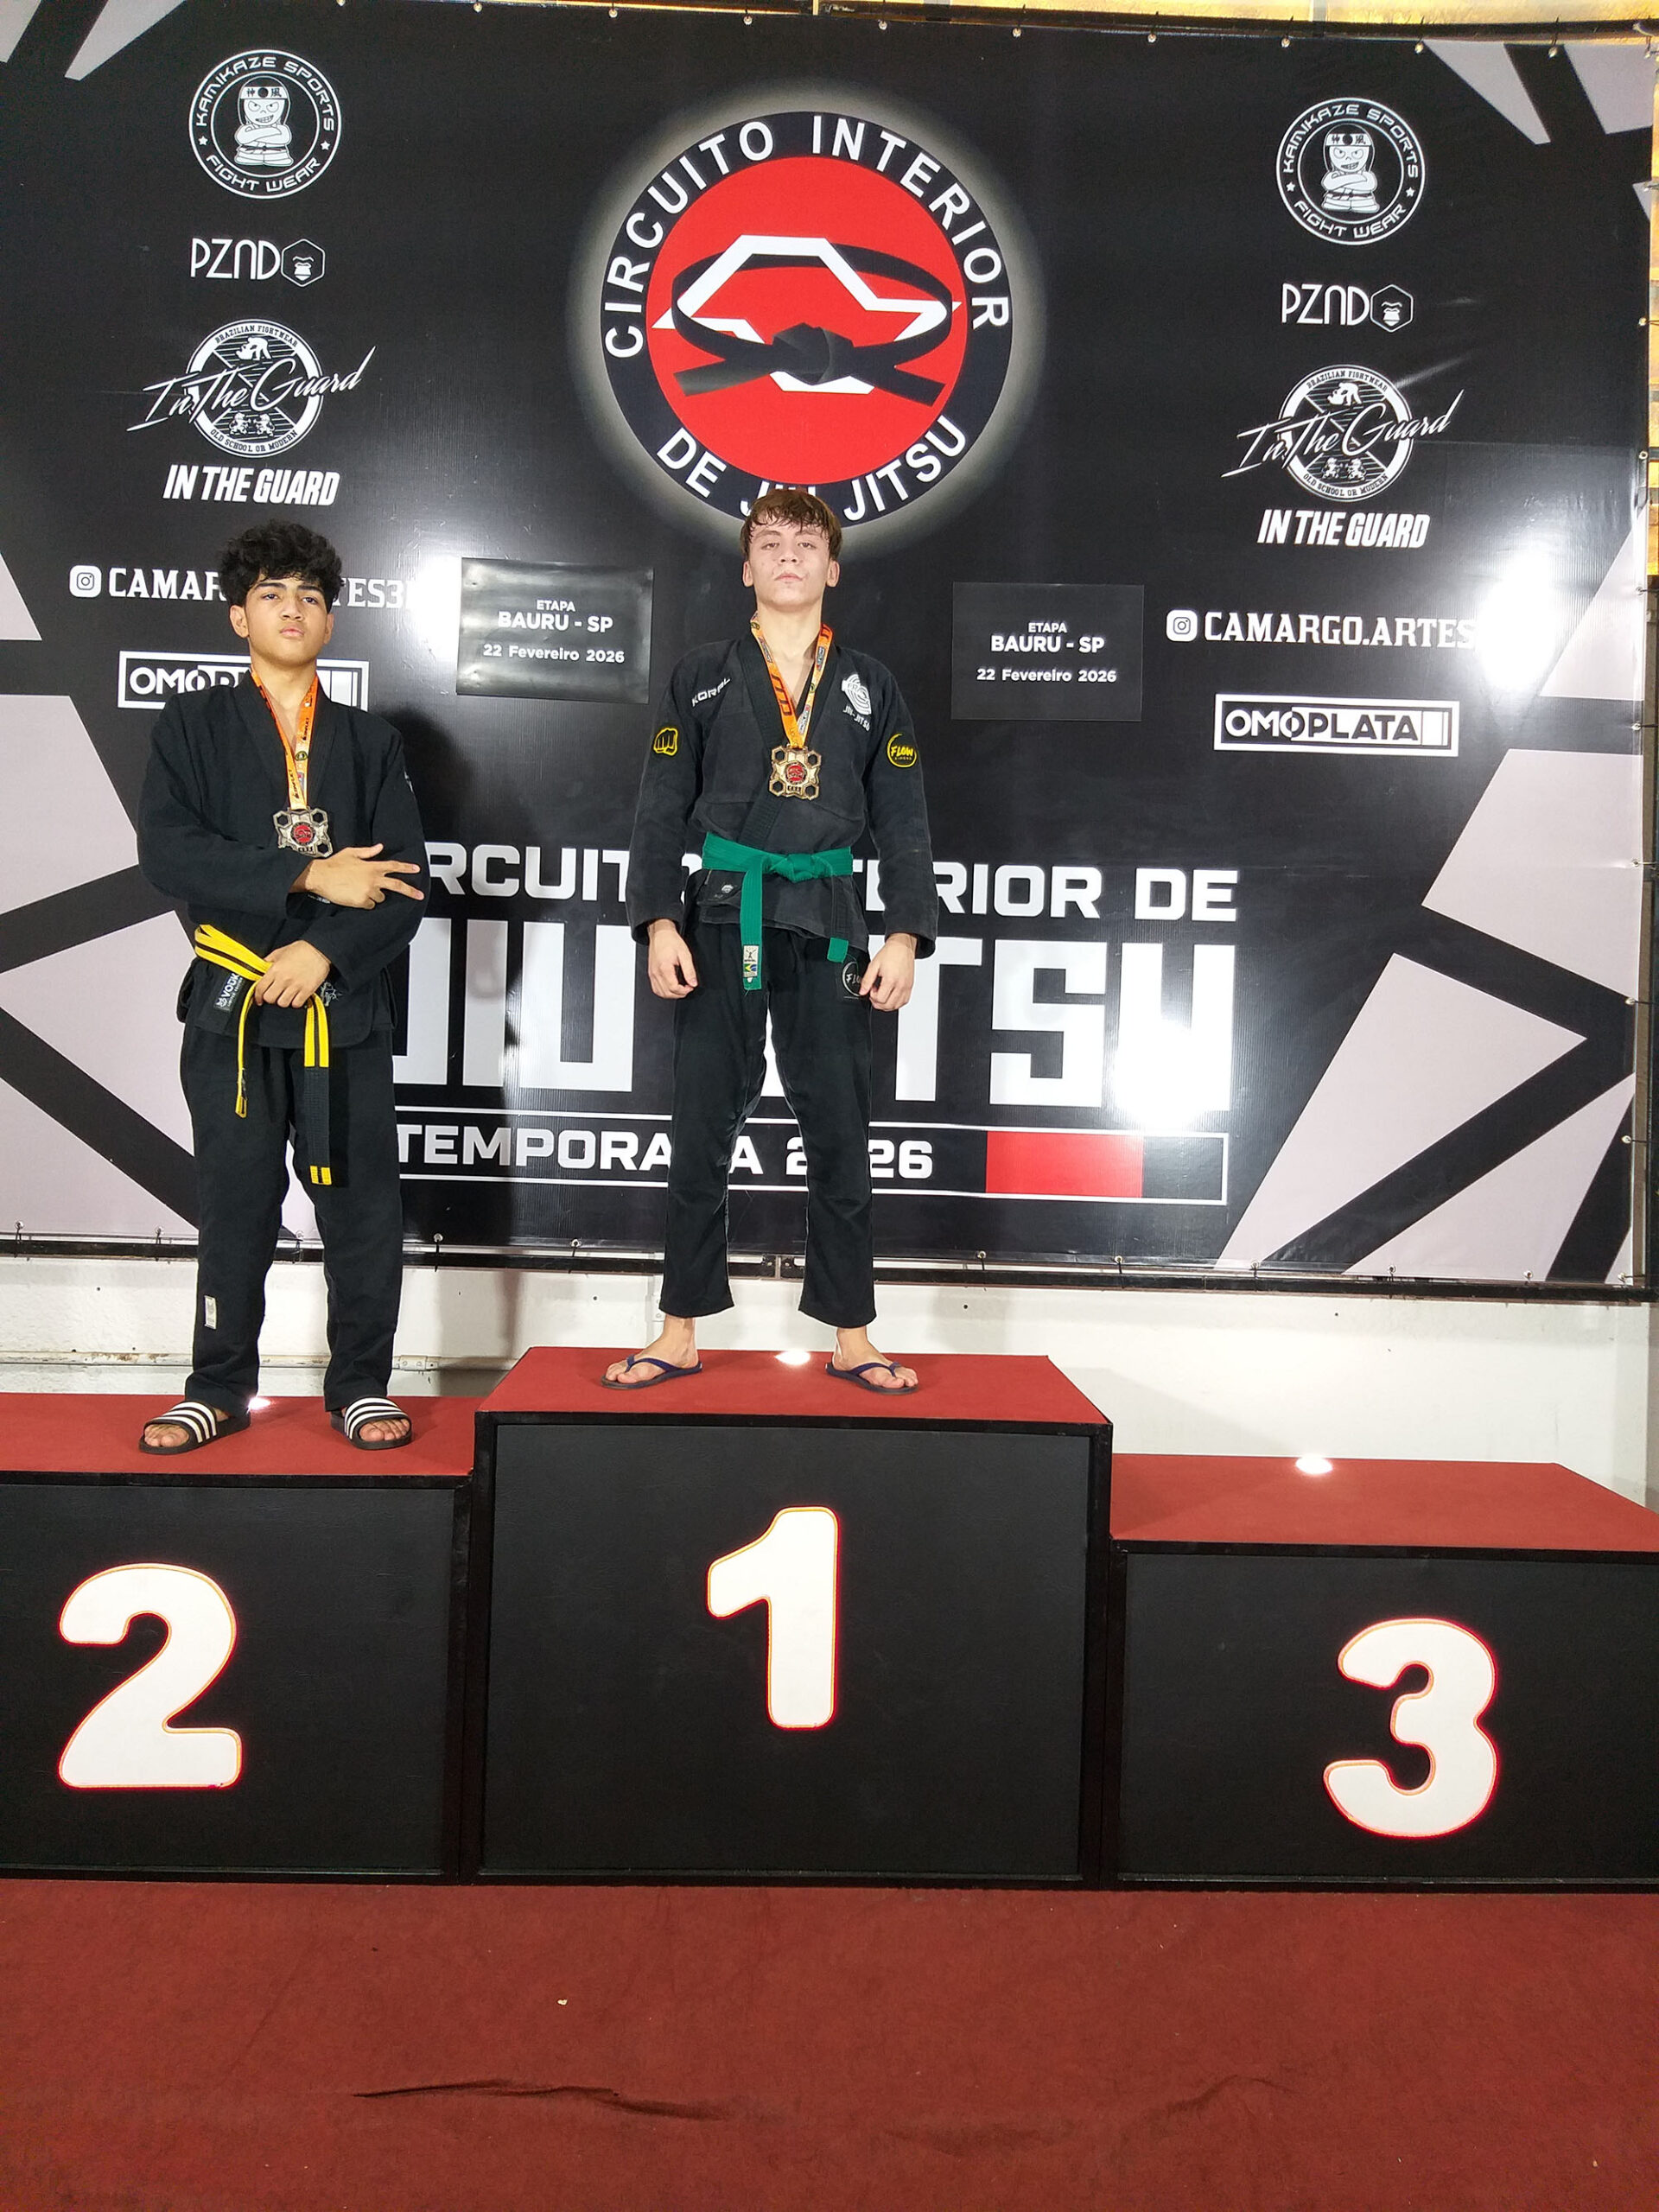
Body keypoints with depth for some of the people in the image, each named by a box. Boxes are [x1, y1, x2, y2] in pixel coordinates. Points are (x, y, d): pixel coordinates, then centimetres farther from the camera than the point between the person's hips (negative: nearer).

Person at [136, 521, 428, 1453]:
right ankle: (220, 1389, 20)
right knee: (236, 1203, 5)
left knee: (363, 1201, 2)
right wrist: (307, 876, -14)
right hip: (233, 1000, -1)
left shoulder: (372, 741, 13)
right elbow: (168, 849, -7)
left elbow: (405, 883, 3)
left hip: (346, 1004, 1)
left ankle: (360, 1384, 16)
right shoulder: (196, 725, 8)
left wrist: (325, 949, -12)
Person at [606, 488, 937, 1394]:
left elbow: (902, 821, 7)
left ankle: (851, 1337, 15)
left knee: (839, 1136, 5)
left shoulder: (870, 687, 10)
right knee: (701, 1133, 4)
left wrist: (907, 934, -3)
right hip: (722, 921, -1)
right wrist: (658, 923, -8)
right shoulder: (701, 677, 7)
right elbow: (661, 809, 3)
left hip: (828, 927, 1)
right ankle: (679, 1335, 14)